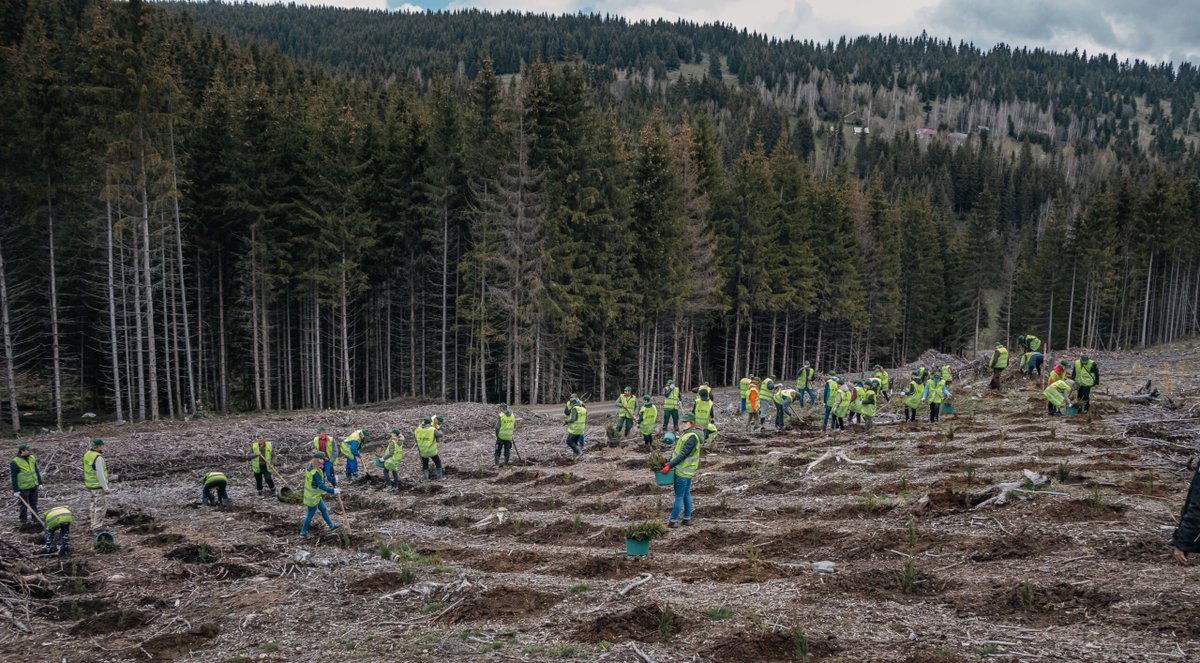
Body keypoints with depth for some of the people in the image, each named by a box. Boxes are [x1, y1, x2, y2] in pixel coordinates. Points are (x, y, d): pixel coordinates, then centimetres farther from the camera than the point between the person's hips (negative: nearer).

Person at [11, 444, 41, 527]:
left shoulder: (32, 458, 0)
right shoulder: (15, 462, -17)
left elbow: (36, 471, 10)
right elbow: (13, 477, -14)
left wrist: (40, 482, 11)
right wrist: (16, 490, -14)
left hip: (33, 485, 5)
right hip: (23, 488, -5)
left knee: (34, 503, 14)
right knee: (23, 504, 4)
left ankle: (36, 518, 25)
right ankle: (23, 521, 16)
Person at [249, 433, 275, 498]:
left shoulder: (269, 445, -3)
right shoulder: (253, 445, -4)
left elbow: (273, 455, 3)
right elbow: (250, 455, -4)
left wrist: (272, 463, -11)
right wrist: (255, 454, -24)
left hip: (266, 466, -1)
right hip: (257, 466, 1)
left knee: (268, 479, -11)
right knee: (258, 480, 7)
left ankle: (273, 490, 14)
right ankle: (260, 493, 28)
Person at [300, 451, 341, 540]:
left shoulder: (310, 466, -4)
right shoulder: (315, 472, -32)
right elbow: (321, 486, -31)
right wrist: (333, 491, -26)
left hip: (315, 495, 9)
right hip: (313, 497, -9)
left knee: (324, 509, 21)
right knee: (310, 515, 9)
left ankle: (331, 526, 35)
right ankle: (303, 533, 25)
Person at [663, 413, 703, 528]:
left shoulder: (692, 437, -22)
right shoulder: (688, 433, 9)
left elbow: (683, 455, -24)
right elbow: (678, 449, 14)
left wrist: (669, 466, -23)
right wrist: (669, 462, 7)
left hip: (683, 471, -10)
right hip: (686, 470, 10)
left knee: (679, 496, -1)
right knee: (686, 494, 16)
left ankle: (673, 520, 6)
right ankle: (687, 518, 24)